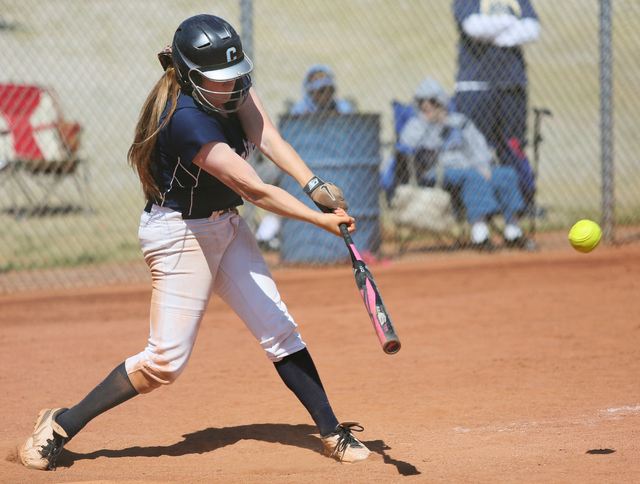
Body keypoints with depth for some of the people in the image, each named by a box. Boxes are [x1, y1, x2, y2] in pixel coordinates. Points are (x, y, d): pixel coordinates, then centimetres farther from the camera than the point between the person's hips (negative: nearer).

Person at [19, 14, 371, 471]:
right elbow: (254, 188, -32)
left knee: (278, 329, 5)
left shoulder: (233, 83, -7)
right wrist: (320, 219, -31)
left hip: (226, 225, 8)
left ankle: (332, 433, 11)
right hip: (180, 233, -8)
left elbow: (267, 139, -16)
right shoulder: (185, 119, -32)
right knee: (166, 360, -6)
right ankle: (61, 425, 6)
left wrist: (314, 184, -31)